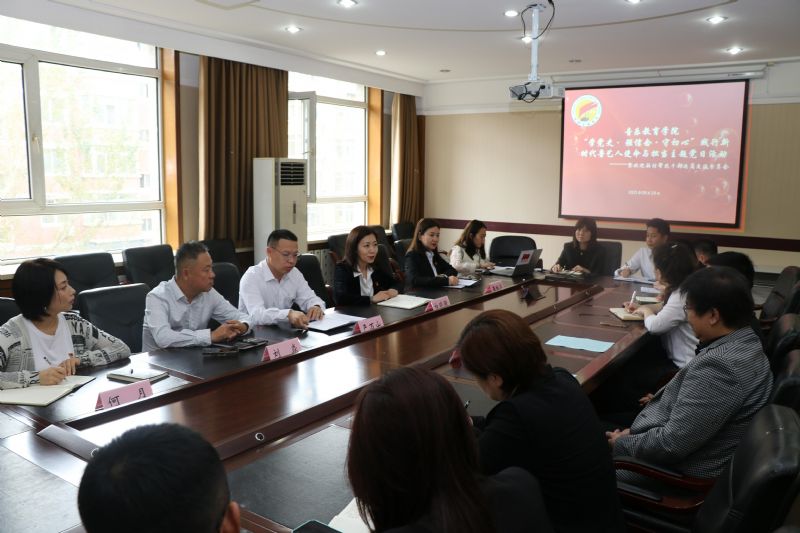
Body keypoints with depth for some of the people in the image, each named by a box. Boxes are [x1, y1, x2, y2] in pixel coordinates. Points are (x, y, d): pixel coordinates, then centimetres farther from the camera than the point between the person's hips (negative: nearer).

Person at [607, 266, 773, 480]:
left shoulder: (718, 366, -31)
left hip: (681, 471, -9)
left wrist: (622, 443, -13)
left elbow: (672, 444, -27)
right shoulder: (745, 344, 1)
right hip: (697, 453, 9)